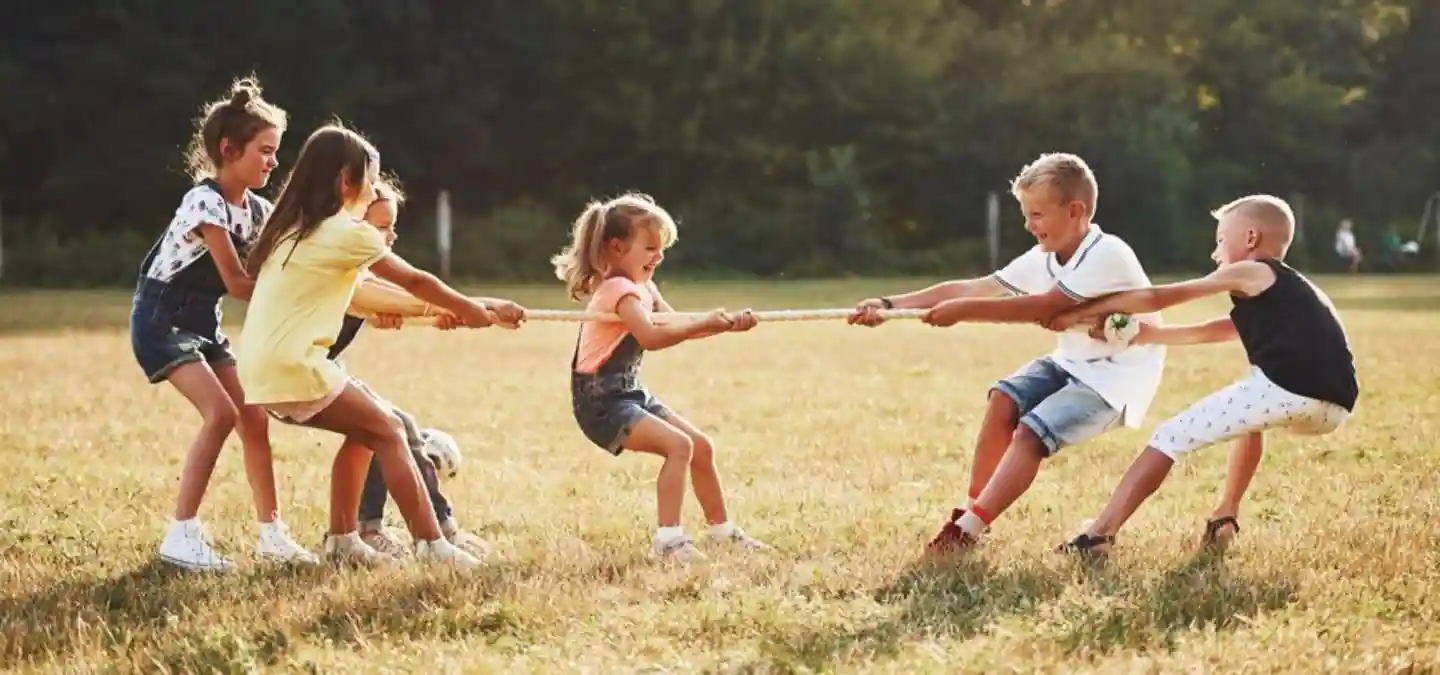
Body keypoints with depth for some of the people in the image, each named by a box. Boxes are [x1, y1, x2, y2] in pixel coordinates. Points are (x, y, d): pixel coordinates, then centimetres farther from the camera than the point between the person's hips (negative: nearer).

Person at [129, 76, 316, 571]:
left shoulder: (257, 210, 4)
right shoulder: (205, 202, -21)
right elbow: (237, 283, -22)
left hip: (203, 323, 8)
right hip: (162, 320, -8)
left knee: (253, 417, 2)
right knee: (221, 413, -21)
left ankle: (271, 532, 11)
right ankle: (182, 535, -17)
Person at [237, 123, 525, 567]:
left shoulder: (294, 228, 18)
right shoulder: (348, 233, -6)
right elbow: (416, 283, 4)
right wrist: (482, 314, 16)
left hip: (262, 367, 9)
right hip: (292, 364, -9)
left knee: (364, 430, 20)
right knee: (388, 433, -2)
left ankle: (342, 540, 19)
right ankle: (430, 544, -7)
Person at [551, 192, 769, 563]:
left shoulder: (643, 287, 13)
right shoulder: (620, 289, -19)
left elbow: (676, 326, 9)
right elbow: (651, 337, -35)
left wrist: (725, 324, -6)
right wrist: (705, 324, -35)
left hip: (631, 394, 10)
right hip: (601, 401, -10)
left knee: (701, 447, 11)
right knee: (678, 445, -24)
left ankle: (722, 528, 26)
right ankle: (667, 539, -24)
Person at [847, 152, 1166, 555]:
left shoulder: (1107, 256, -25)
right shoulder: (1043, 260, -1)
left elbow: (1042, 308, -33)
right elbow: (971, 288, -4)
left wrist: (964, 311, -34)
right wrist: (889, 306, -12)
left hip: (1115, 375, -8)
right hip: (1072, 362, 8)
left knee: (1030, 433, -21)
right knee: (1004, 399, -13)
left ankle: (968, 530, -19)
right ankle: (972, 510, -4)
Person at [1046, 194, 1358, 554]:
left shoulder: (1248, 274, 14)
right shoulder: (1289, 289, 36)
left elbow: (1154, 298, 14)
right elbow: (1207, 333, 39)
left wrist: (1078, 313, 20)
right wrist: (1148, 335, 38)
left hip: (1289, 389, -8)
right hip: (1332, 408, 8)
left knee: (1171, 437, 3)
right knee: (1250, 415, 39)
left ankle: (1098, 535, -4)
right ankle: (1225, 517, 31)